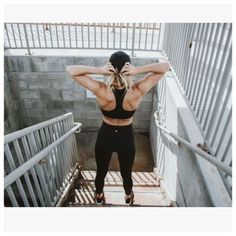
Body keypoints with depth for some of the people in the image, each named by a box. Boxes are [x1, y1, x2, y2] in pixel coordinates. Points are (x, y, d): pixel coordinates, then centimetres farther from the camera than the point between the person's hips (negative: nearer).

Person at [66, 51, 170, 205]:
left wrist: (99, 70, -31)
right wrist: (138, 70, -32)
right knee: (126, 173, 28)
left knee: (101, 172, 28)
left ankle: (99, 196, 56)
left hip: (105, 136, 0)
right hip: (126, 138, 0)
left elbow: (71, 70, -19)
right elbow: (166, 66, -18)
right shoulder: (137, 91, -26)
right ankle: (128, 196, 56)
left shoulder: (101, 91, -27)